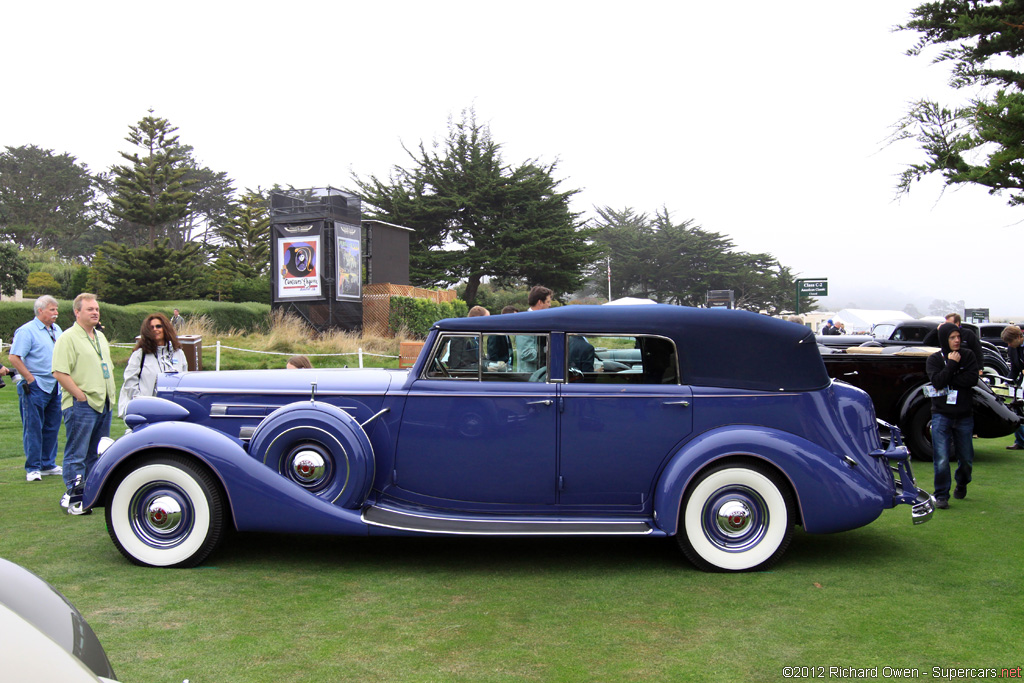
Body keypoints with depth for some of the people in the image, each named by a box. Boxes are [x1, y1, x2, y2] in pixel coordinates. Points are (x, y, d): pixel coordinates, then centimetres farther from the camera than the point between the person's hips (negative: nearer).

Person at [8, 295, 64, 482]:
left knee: (52, 427, 11)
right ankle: (32, 468, 4)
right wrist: (30, 379, -15)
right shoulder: (27, 331, -9)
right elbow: (14, 358, -14)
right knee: (33, 428, -2)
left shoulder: (56, 329, 14)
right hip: (35, 387, -7)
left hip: (55, 387, 7)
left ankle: (48, 465, 21)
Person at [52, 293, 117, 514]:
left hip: (103, 404, 8)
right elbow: (60, 373, -18)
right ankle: (74, 499, 2)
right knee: (76, 454, -3)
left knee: (96, 454, 14)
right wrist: (81, 396, -18)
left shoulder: (100, 337, 17)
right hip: (81, 405, -8)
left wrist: (112, 394, 15)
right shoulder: (67, 338, -10)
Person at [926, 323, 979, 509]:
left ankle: (962, 484, 40)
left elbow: (973, 379, -11)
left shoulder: (968, 355, 2)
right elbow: (937, 381, -15)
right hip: (941, 415, -2)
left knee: (966, 458, 12)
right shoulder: (934, 359, 0)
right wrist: (952, 364, -15)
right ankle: (941, 496, 1)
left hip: (964, 415, 2)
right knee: (942, 459, -10)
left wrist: (948, 379, -15)